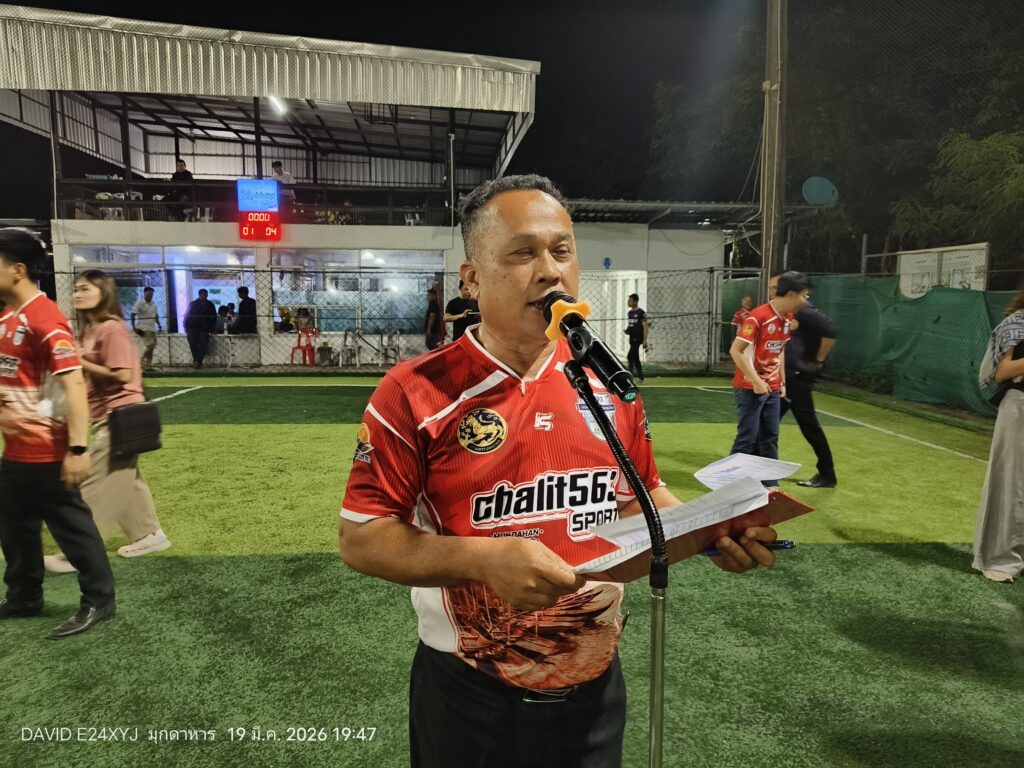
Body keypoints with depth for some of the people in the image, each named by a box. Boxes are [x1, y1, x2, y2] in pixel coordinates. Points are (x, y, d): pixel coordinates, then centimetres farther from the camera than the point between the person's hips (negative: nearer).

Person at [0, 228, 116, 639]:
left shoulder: (45, 319, -20)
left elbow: (74, 384, -26)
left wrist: (77, 449, -30)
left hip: (47, 451, -10)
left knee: (72, 526, 2)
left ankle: (98, 600, 15)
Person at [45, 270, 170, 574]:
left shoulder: (112, 328, -16)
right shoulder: (89, 330, 12)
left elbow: (122, 374, -22)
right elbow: (91, 369, 16)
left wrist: (80, 362, -17)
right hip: (105, 416, 10)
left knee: (96, 484, -4)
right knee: (125, 479, 16)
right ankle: (149, 535, 27)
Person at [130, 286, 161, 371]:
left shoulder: (153, 304, 15)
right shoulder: (139, 303, -5)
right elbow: (133, 315, -8)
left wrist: (159, 325, 13)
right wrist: (134, 327, -15)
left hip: (152, 328, 7)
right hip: (143, 328, -7)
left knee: (152, 345, 5)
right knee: (148, 345, -15)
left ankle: (148, 365, 11)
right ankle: (144, 365, -8)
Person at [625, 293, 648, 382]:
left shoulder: (641, 312, -10)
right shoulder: (629, 313, 13)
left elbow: (645, 327, -12)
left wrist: (645, 340, -17)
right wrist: (627, 329, 3)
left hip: (638, 338, -8)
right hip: (632, 338, 8)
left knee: (630, 356, -16)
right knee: (635, 358, 9)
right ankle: (640, 376, 16)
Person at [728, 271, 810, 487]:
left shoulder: (788, 318, 6)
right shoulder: (758, 316, -19)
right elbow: (735, 350, -20)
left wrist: (782, 382, 12)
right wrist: (756, 381, -22)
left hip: (772, 388, 7)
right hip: (750, 388, -7)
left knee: (770, 438, 10)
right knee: (747, 439, -2)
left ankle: (769, 484, 20)